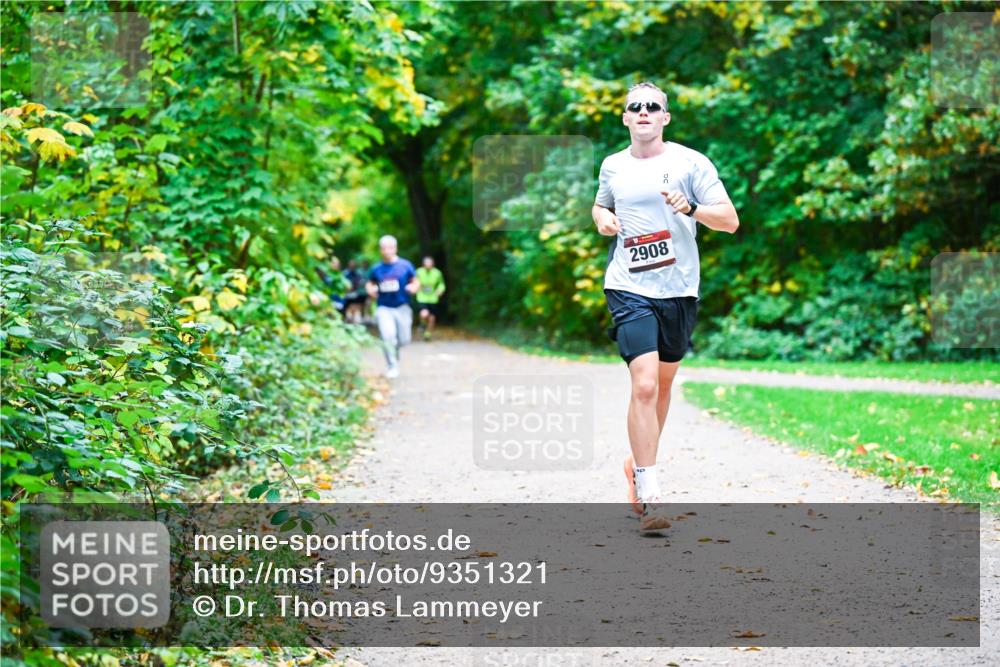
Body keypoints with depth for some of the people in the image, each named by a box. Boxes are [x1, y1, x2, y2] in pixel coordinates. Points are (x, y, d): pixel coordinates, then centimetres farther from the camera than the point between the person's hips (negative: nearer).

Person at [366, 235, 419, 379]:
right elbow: (369, 283, 17)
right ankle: (393, 367, -9)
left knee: (404, 339, 3)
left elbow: (416, 282, 7)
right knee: (388, 336, -20)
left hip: (402, 307, 1)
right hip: (384, 308, -1)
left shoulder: (405, 265, -1)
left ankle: (394, 352, 40)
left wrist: (413, 287, -16)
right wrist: (371, 290, -6)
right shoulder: (377, 269, 3)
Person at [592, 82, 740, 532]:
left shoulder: (689, 162, 0)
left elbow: (730, 220, -2)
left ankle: (639, 462, 38)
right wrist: (602, 219, 5)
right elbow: (600, 206, 29)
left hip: (679, 290, 1)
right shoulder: (612, 166, 8)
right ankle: (648, 494, -14)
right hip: (630, 290, -1)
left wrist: (691, 209, -20)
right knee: (644, 385, -16)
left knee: (663, 383, 15)